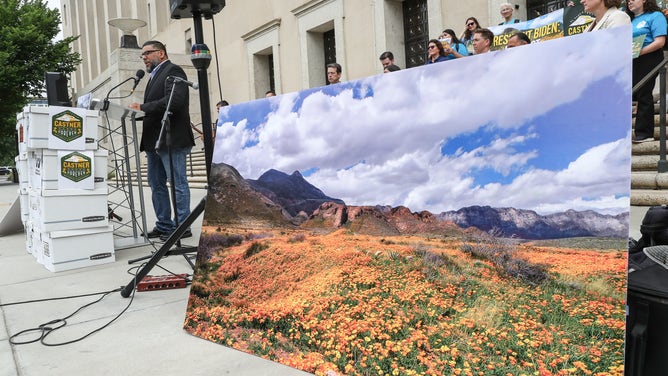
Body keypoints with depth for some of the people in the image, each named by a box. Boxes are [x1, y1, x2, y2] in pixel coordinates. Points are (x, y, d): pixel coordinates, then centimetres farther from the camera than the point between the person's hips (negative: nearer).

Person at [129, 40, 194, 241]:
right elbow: (153, 108, 19)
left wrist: (142, 108, -19)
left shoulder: (173, 71, -6)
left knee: (178, 184, -4)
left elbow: (174, 101, -22)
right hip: (155, 140, 10)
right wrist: (140, 110, 2)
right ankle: (164, 225, 21)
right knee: (156, 185, 13)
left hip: (171, 139, -10)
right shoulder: (155, 76, 22)